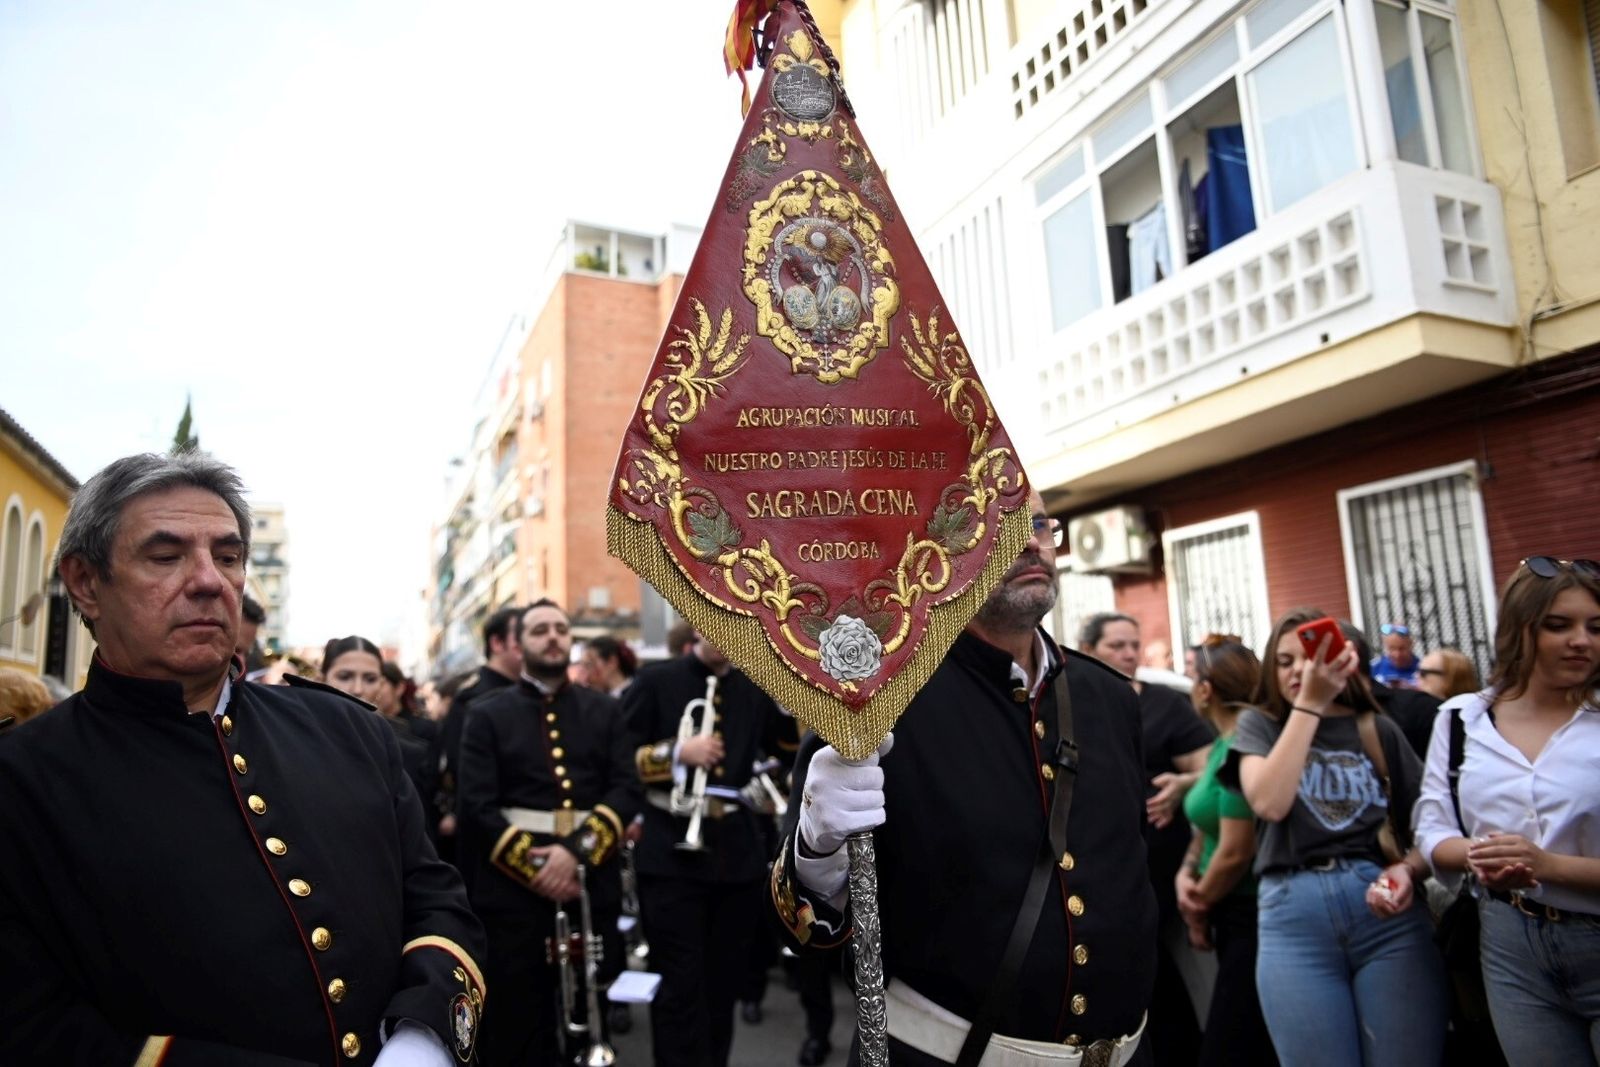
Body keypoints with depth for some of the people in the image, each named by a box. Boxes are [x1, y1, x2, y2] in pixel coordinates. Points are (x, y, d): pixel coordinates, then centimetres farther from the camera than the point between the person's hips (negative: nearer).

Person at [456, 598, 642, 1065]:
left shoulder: (605, 711, 9)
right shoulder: (487, 714, 4)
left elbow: (628, 790, -1)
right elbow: (475, 804, -6)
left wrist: (577, 850, -15)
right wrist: (533, 865, -14)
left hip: (591, 884, 2)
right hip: (513, 888, -2)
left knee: (588, 1022, 12)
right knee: (516, 1025, 7)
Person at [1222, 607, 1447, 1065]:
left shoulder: (1379, 731, 13)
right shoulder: (1258, 725, 8)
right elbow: (1268, 803, -12)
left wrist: (1408, 870, -11)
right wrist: (1309, 703, -12)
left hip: (1386, 910, 2)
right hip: (1293, 914, -1)